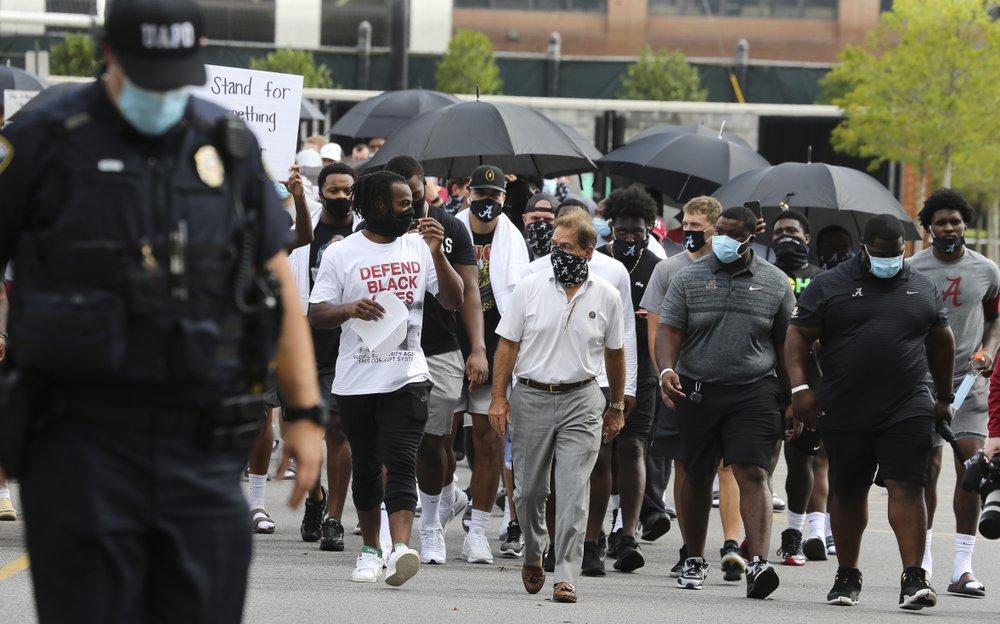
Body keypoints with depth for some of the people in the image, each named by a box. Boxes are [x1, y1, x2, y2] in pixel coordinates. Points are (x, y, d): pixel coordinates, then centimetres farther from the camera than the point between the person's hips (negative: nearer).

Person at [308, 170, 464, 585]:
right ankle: (370, 551, 23)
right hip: (357, 378, 0)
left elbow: (453, 300, 3)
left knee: (401, 462, -14)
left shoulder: (418, 248, 8)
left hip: (407, 376, 0)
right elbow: (316, 314, -1)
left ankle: (400, 550, -28)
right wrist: (350, 309, -21)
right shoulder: (341, 254, 1)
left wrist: (436, 254, -11)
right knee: (366, 468, 9)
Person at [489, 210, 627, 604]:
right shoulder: (530, 288, 1)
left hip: (581, 400, -1)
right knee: (529, 489, 9)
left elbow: (615, 353, 14)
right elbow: (508, 345, 4)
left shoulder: (606, 296, 3)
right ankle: (533, 554, 34)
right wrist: (499, 398, -3)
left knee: (573, 493, -9)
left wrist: (617, 407, 17)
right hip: (531, 398, 1)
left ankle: (564, 576, -10)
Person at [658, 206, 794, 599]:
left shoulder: (775, 283, 7)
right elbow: (669, 331, 0)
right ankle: (695, 561, 24)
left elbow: (785, 343, 11)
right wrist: (667, 370, -18)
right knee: (697, 477, 10)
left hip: (754, 391, -1)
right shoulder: (689, 279, 5)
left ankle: (758, 562, -24)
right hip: (698, 390, 2)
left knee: (753, 474, -14)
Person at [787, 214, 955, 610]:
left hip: (907, 412, 0)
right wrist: (800, 386, -10)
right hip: (844, 412, 0)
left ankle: (913, 577, -15)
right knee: (847, 493, 8)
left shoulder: (923, 288, 12)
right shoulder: (829, 286, 4)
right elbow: (798, 336, 2)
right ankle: (847, 576, 21)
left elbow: (940, 341, 21)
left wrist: (945, 398, 22)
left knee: (907, 488, -11)